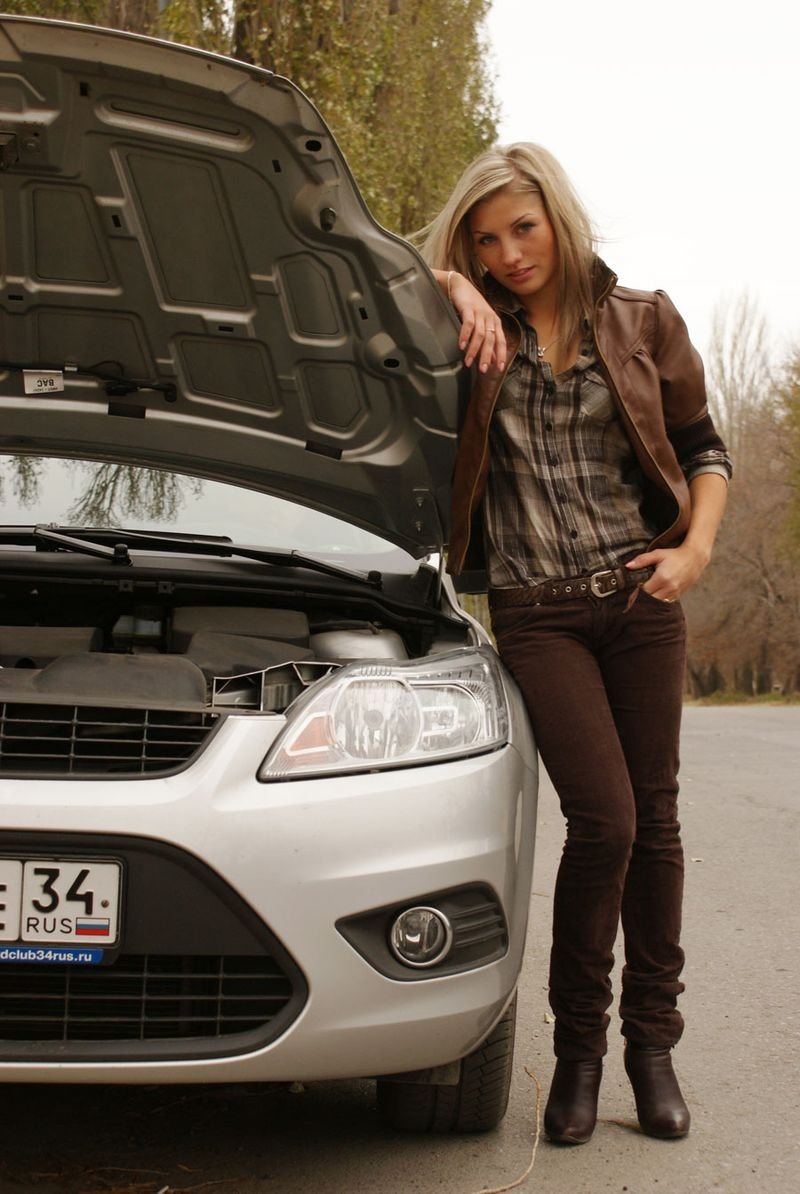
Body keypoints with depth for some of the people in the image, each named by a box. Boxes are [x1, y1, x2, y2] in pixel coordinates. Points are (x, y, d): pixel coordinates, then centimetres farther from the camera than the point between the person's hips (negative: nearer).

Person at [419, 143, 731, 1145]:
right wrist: (452, 287, -13)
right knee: (603, 819, -11)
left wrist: (696, 549, 0)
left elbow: (703, 448, 14)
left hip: (639, 597, 2)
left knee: (653, 818, 5)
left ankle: (652, 1040, 20)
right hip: (536, 612, -2)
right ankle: (578, 1044, 8)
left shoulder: (642, 321, 7)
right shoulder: (477, 332, 5)